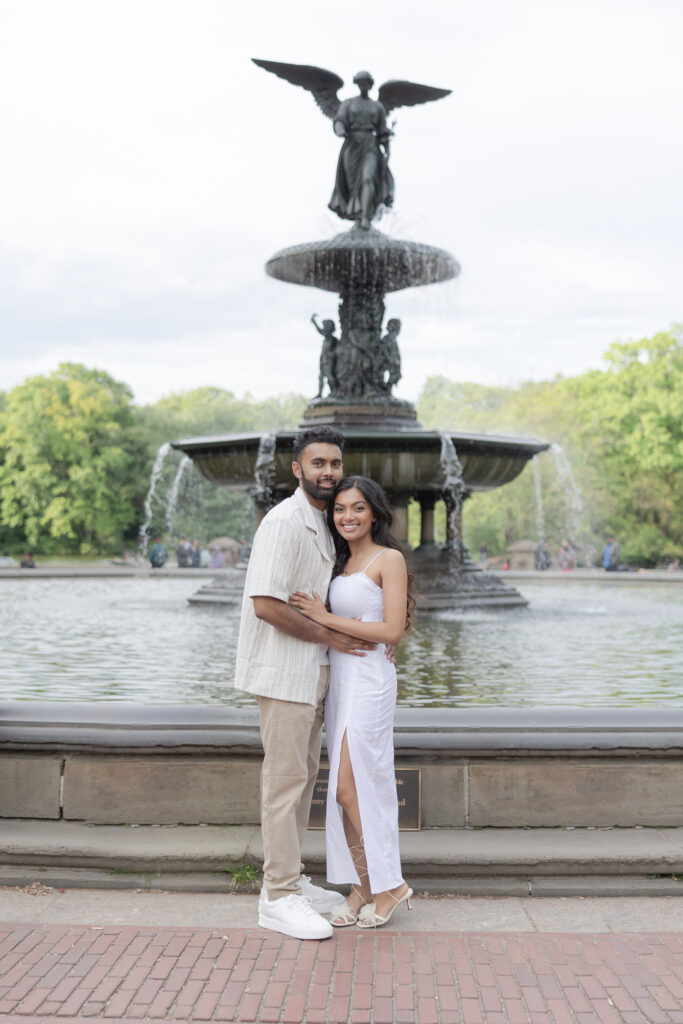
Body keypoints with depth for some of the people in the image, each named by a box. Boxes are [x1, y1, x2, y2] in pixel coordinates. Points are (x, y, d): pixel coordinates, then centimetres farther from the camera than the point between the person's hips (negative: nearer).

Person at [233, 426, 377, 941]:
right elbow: (266, 604, -24)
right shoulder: (285, 521, -15)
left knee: (303, 777, 14)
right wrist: (329, 636, -15)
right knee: (285, 779, -5)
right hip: (284, 671, -9)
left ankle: (290, 880, 24)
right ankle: (280, 898, 2)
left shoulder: (322, 525, 15)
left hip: (312, 671, 9)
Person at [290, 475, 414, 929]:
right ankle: (363, 887, 16)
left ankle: (390, 884, 7)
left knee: (350, 788, -7)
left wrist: (326, 618, -15)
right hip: (338, 678, 7)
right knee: (345, 791, 8)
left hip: (369, 679, -7)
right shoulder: (342, 563, 15)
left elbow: (392, 630, -14)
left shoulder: (389, 559, -7)